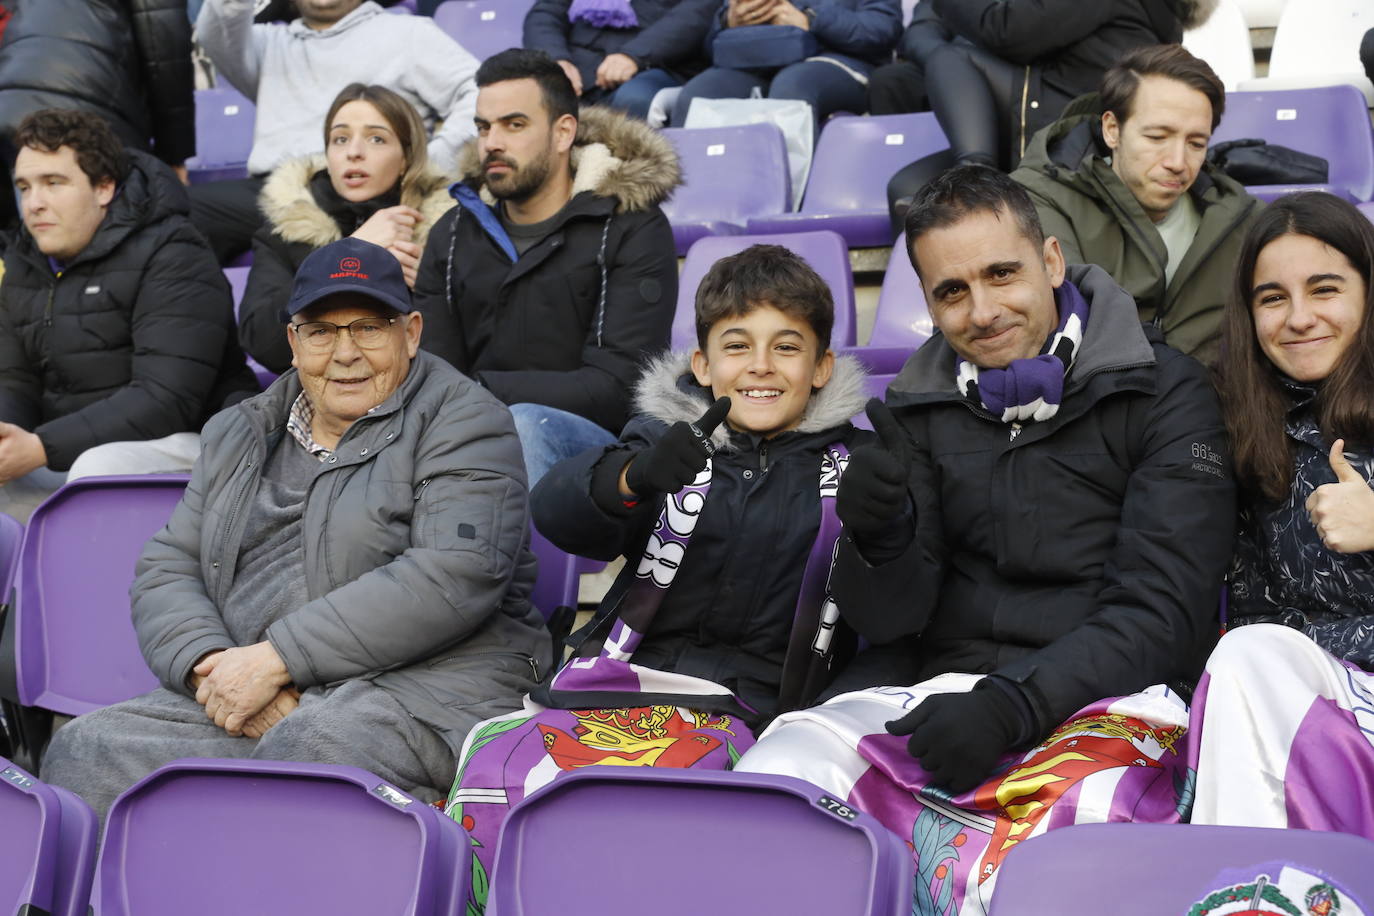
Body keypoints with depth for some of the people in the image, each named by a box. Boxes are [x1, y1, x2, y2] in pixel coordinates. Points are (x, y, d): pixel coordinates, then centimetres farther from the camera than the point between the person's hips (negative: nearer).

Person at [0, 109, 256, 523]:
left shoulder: (172, 258, -11)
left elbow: (167, 399, -21)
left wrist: (42, 448, -28)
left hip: (179, 443, -7)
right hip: (70, 455, 8)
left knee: (101, 467, -37)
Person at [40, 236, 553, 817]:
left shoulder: (460, 421, 3)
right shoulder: (237, 436, 23)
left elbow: (455, 577, -13)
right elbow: (165, 570, 16)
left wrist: (273, 658, -15)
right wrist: (211, 663, -8)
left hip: (424, 685, -5)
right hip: (255, 701, 5)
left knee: (312, 745, -38)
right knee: (86, 750, -18)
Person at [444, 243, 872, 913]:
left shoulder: (849, 464, 13)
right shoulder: (666, 438, 14)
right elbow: (555, 509, -5)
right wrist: (634, 478, -27)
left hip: (752, 702, -2)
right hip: (625, 675, 2)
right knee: (493, 773, -26)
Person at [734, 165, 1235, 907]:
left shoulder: (1164, 394, 3)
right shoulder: (924, 407, 15)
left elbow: (1159, 614, -4)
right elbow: (892, 624, 11)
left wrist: (1011, 706, -18)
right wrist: (881, 540, -12)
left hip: (1107, 700, -3)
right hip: (946, 689, 4)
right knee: (773, 773, -26)